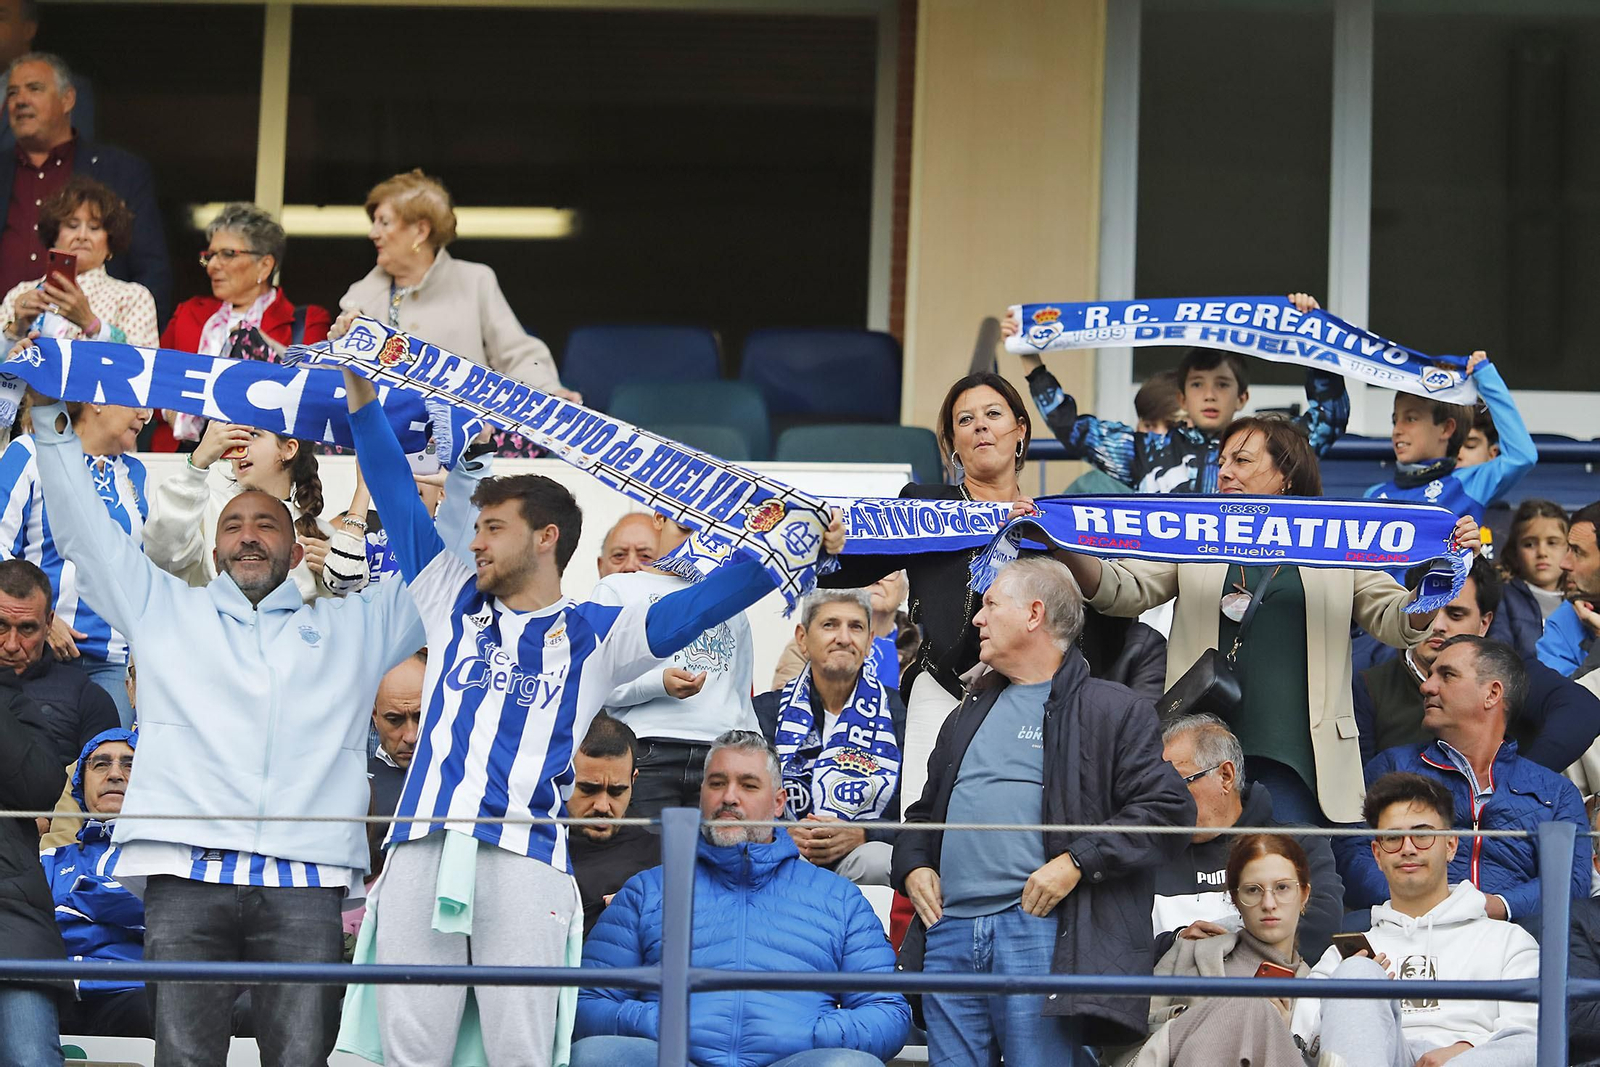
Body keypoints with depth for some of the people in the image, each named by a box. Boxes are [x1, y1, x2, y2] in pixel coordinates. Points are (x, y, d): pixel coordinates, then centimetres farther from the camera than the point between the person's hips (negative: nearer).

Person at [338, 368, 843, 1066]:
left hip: (523, 857, -3)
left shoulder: (594, 636, 14)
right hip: (420, 848, 3)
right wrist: (362, 399, 18)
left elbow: (697, 606, 5)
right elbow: (397, 498, 22)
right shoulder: (453, 605, 21)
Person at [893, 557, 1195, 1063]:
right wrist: (913, 866, 12)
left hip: (1038, 928, -6)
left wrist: (1077, 862, -14)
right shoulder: (970, 715, 27)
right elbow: (924, 812, 34)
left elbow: (1166, 809, -5)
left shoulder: (1113, 709, 5)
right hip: (948, 933, 6)